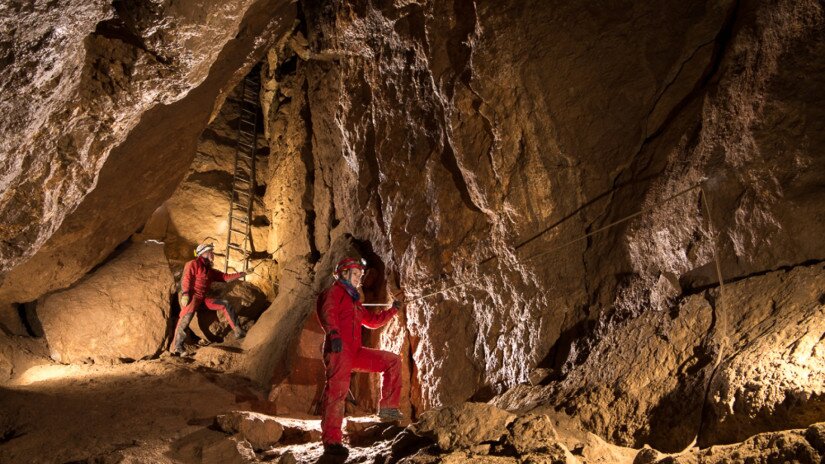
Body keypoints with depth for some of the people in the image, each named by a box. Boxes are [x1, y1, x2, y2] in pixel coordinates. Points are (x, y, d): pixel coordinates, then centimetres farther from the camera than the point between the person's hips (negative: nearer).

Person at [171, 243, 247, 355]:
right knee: (188, 313, -33)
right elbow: (186, 279, -10)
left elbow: (226, 277, 24)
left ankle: (239, 332, 2)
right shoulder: (194, 264, 2)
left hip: (203, 299, 8)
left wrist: (243, 274, 22)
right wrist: (185, 294, -23)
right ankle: (177, 347, -38)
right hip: (191, 296, -8)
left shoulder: (210, 271, 23)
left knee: (225, 304, 2)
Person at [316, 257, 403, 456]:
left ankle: (387, 408, 4)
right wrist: (333, 333, -33)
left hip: (354, 352, 9)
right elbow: (327, 313, -16)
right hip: (338, 350, -9)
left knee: (393, 360, 7)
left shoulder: (353, 300, 30)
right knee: (337, 389, -19)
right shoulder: (334, 291, 4)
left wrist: (392, 310, 27)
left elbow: (372, 321, 36)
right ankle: (331, 440, -17)